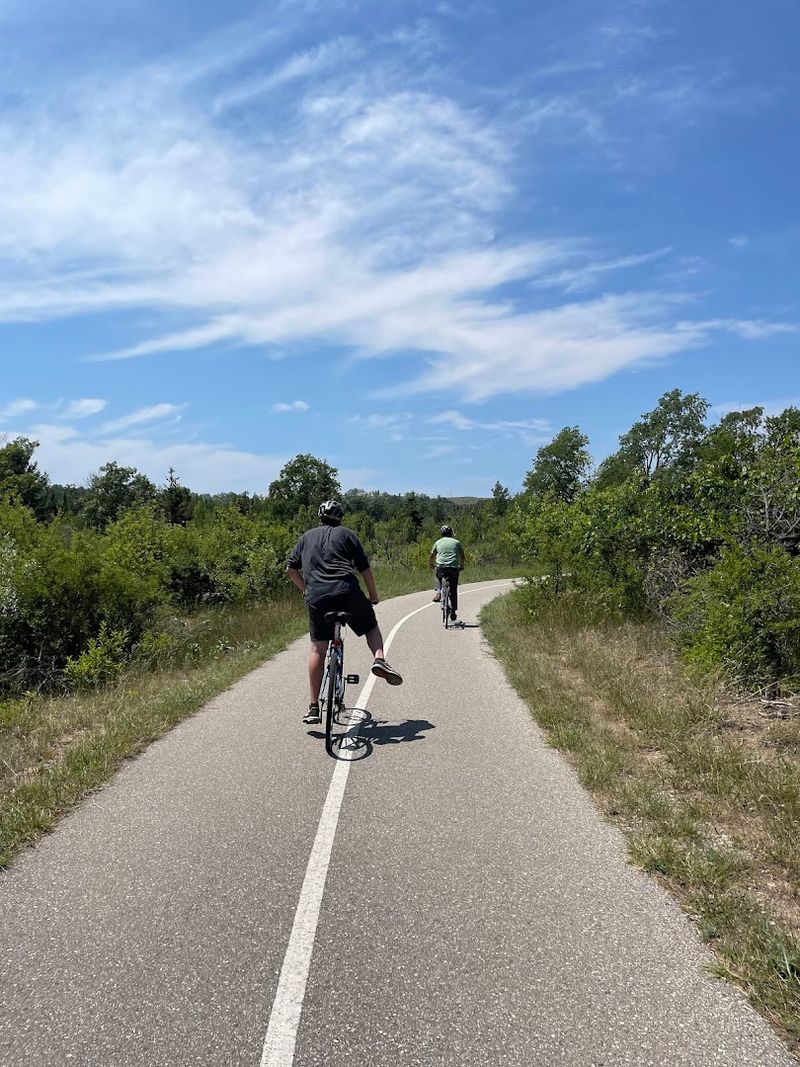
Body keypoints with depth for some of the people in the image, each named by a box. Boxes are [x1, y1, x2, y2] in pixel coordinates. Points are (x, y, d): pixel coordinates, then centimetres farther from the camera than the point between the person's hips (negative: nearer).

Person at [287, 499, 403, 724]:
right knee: (371, 627, 22)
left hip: (317, 598, 2)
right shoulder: (347, 534, 15)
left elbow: (291, 569, 18)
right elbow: (364, 568, 9)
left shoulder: (307, 536, 23)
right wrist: (373, 594, 20)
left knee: (318, 649, 8)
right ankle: (379, 659, -8)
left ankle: (313, 707, 8)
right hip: (347, 592, -2)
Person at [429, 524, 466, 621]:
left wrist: (431, 564, 35)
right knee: (453, 591, 10)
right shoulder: (457, 542, 15)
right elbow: (463, 557, 15)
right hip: (454, 568, 0)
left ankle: (438, 592, 12)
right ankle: (453, 611, 8)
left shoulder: (438, 542, 14)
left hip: (441, 567, 0)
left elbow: (431, 557, 17)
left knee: (438, 577, 34)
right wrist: (461, 566, 32)